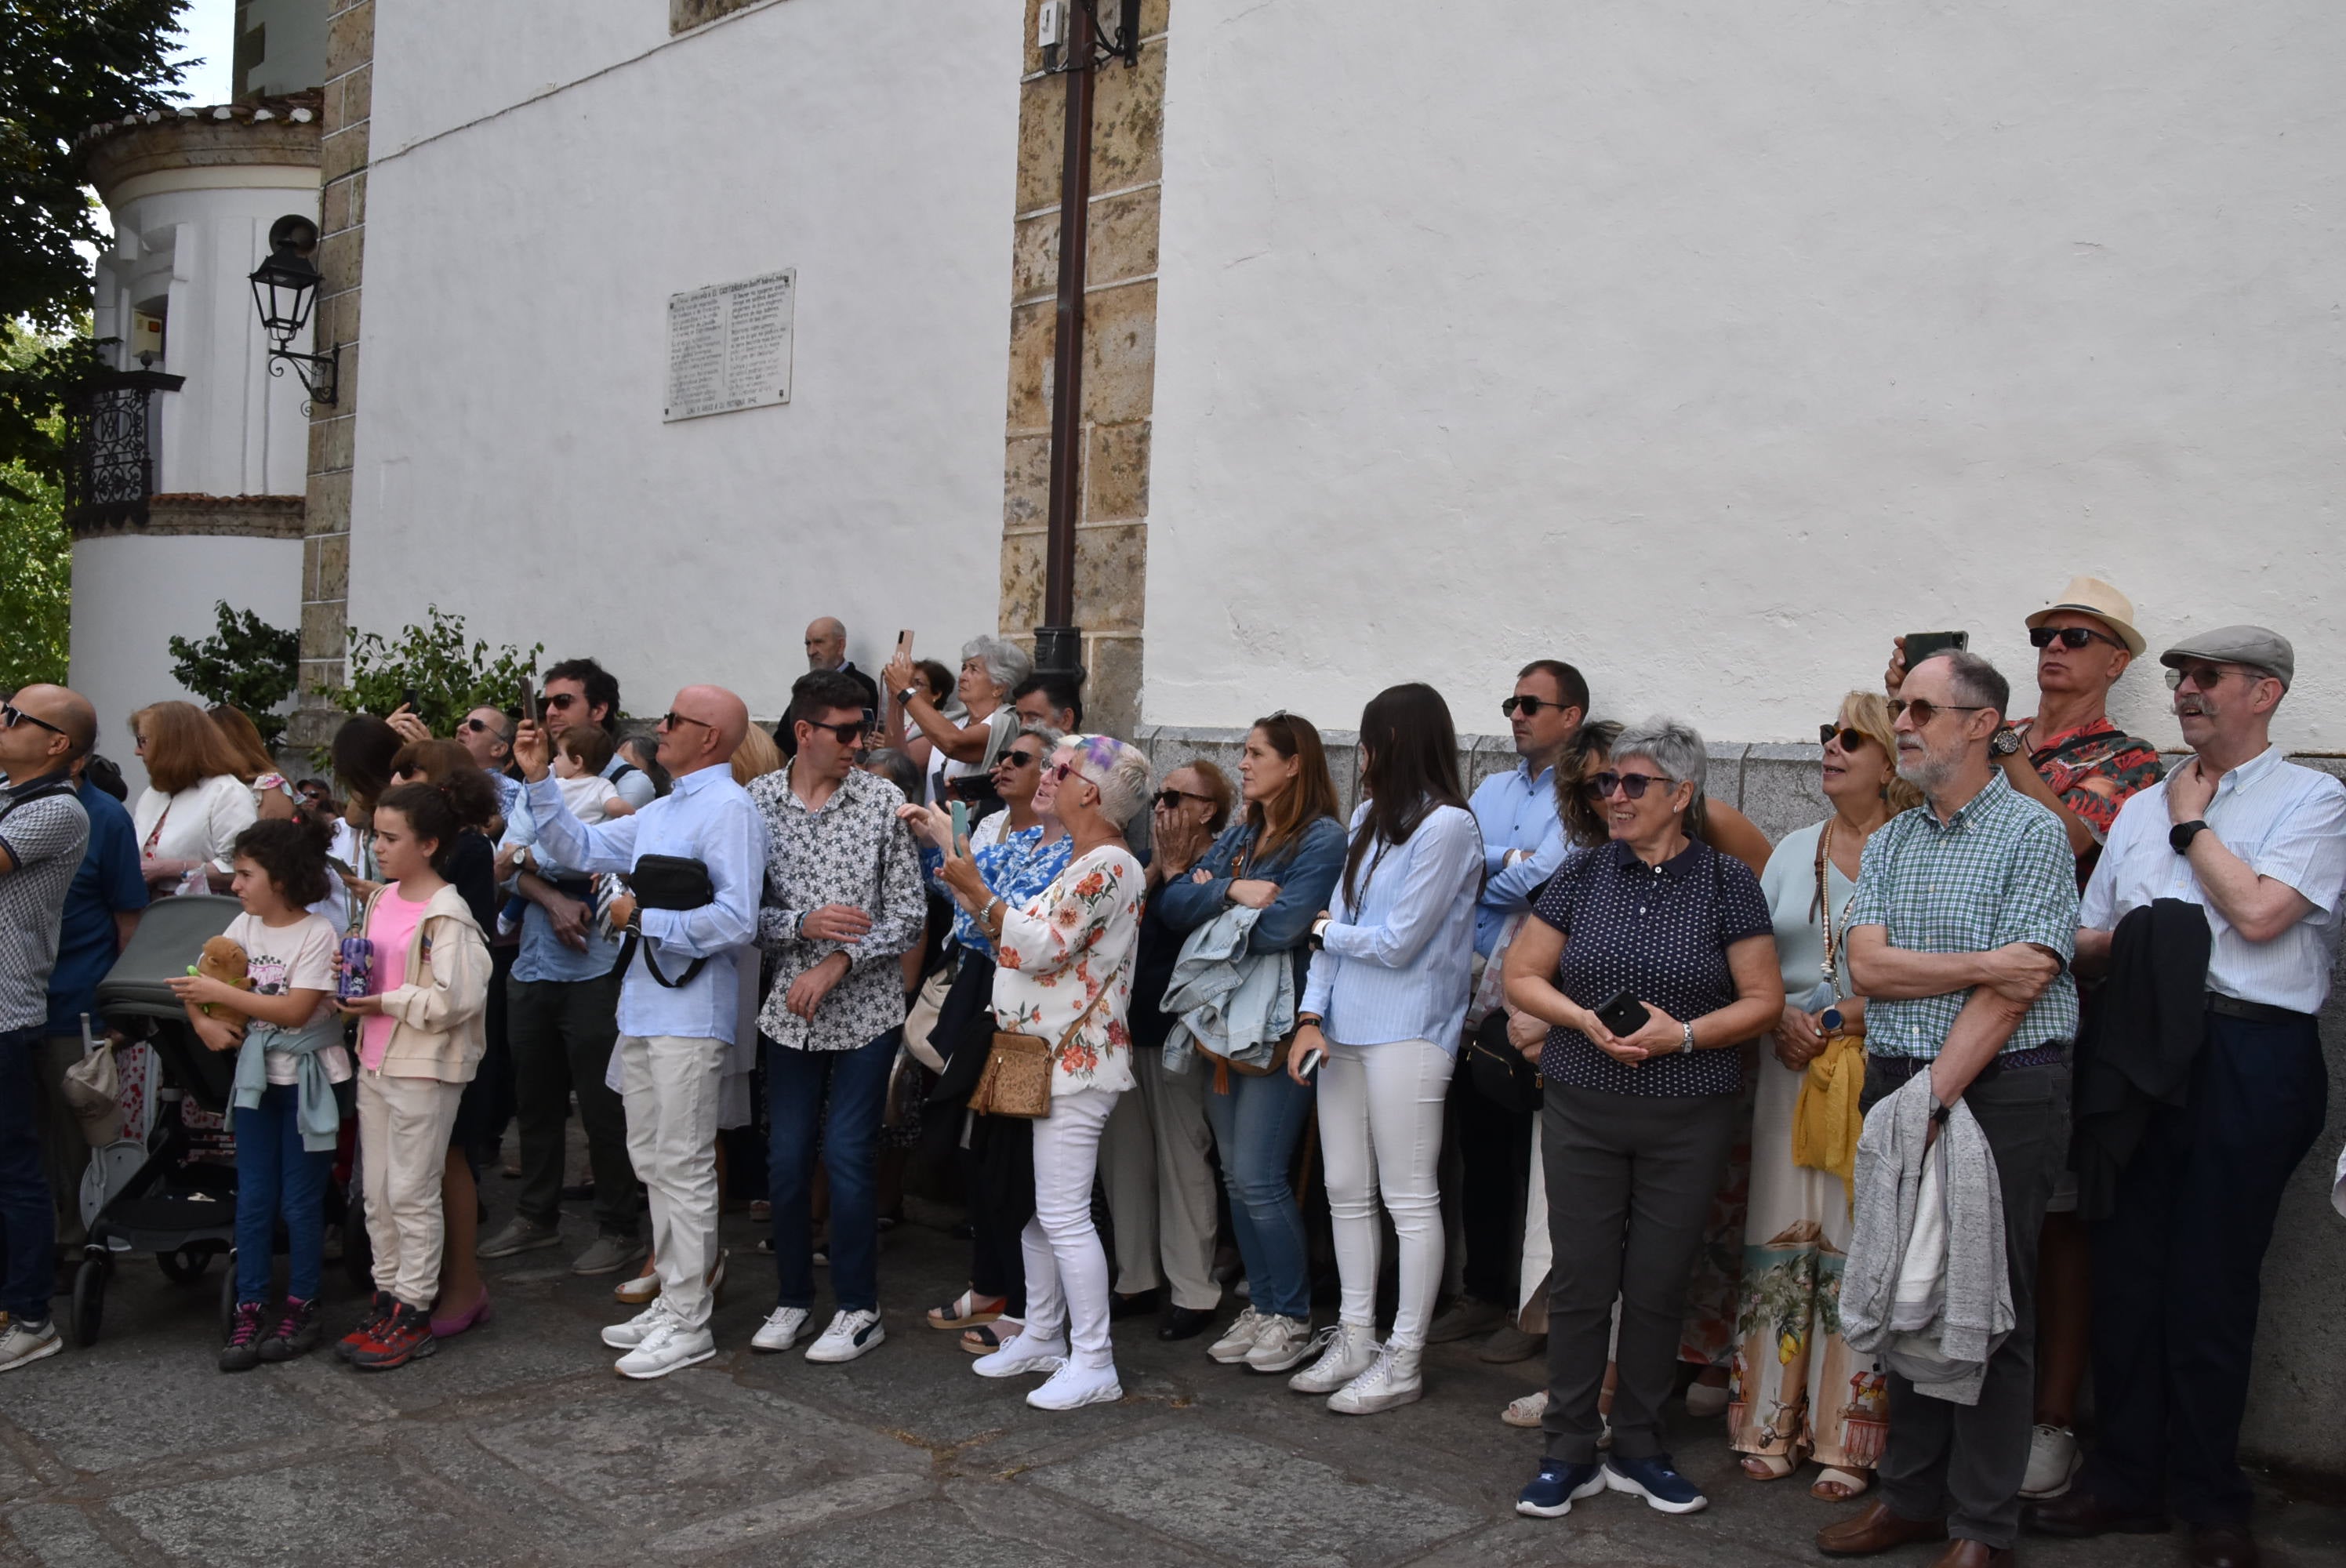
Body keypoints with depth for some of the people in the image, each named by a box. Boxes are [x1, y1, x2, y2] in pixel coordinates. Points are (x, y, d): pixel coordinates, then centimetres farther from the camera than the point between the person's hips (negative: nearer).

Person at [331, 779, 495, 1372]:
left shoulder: (446, 915, -17)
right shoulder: (381, 900, 10)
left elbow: (458, 999, -23)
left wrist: (387, 1002, -18)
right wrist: (349, 973, 1)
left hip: (425, 1068, -9)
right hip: (375, 1062, 9)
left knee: (411, 1194, 0)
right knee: (376, 1191, 15)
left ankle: (413, 1315, 10)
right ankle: (387, 1296, 27)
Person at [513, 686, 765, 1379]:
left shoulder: (728, 808, -14)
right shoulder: (661, 811, 16)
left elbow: (736, 919, -23)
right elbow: (582, 848, 22)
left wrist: (643, 918, -16)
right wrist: (538, 779, 14)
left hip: (691, 1014, -10)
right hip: (643, 1005, 10)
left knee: (683, 1168, -2)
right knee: (652, 1161, 16)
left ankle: (687, 1324, 8)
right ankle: (670, 1300, 28)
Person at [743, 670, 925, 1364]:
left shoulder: (882, 801, -4)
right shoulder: (757, 801, -1)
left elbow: (908, 914, -5)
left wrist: (839, 962, -15)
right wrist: (801, 925, -18)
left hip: (865, 1011, -2)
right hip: (791, 1011, 2)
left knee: (847, 1156, 0)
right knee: (787, 1158, 9)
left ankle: (859, 1308, 15)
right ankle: (792, 1297, 27)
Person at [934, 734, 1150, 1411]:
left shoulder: (1109, 865, -15)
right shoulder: (1081, 861, 16)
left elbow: (1045, 946, -21)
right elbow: (1032, 938, 13)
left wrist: (979, 893, -17)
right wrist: (977, 902, 6)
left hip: (1074, 1061, -10)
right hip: (1041, 1056, 10)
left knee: (1063, 1214, -6)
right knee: (1035, 1206, 16)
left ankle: (1094, 1362, 2)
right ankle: (1041, 1335, 28)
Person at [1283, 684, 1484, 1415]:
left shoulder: (1447, 826, -12)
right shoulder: (1369, 817, 12)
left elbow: (1398, 942, -14)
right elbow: (1337, 919, 9)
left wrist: (1327, 931, 2)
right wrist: (1311, 1016, 0)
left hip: (1404, 1036, -8)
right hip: (1344, 1027, 8)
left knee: (1410, 1200, 2)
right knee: (1345, 1191, 14)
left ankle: (1403, 1361, 11)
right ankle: (1355, 1340, 27)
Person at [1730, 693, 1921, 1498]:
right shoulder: (1796, 849, 15)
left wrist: (1845, 1019, -14)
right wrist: (1782, 1019, -2)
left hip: (1876, 1069, -5)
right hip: (1789, 1068, 5)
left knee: (1858, 1245, -2)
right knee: (1779, 1239, 6)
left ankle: (1846, 1440, 9)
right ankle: (1771, 1424, 15)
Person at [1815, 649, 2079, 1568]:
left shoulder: (2033, 835, -5)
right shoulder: (1888, 844, 13)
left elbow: (2012, 994, -13)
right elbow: (1867, 967, -1)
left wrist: (1931, 1098, -16)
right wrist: (1986, 962, -13)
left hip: (2002, 1092, -5)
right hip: (1897, 1083, 6)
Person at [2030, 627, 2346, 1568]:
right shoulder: (2141, 809, 18)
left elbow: (2258, 911, -14)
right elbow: (2085, 943, 16)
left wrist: (2192, 824, -2)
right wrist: (2129, 940, -6)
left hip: (2250, 1058, -5)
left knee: (2212, 1281, 1)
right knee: (2125, 1266, 7)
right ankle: (2125, 1478, 19)